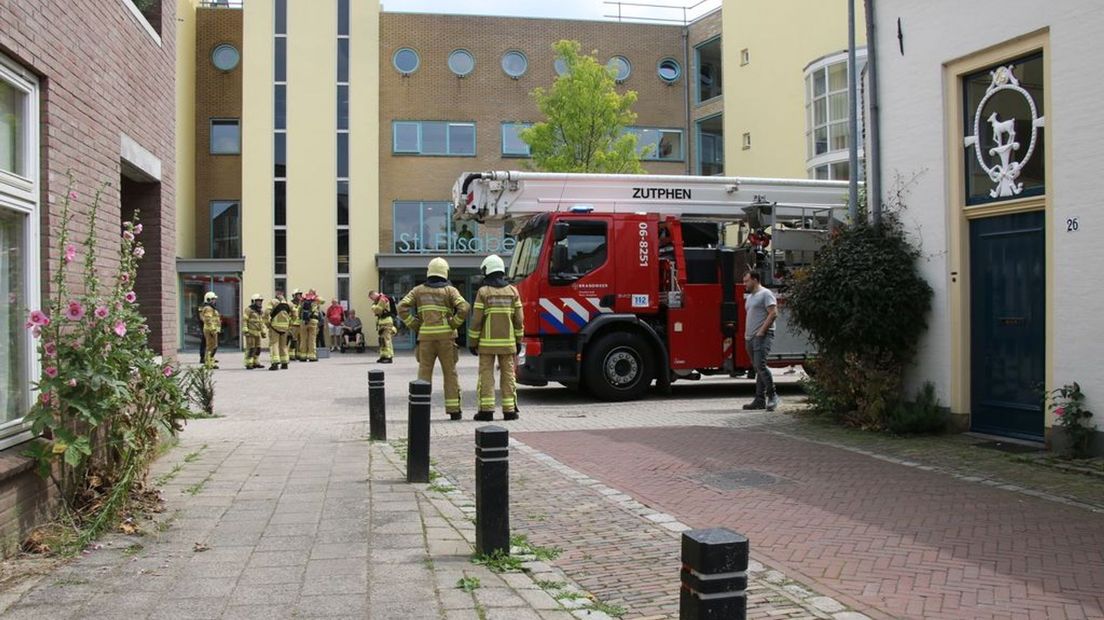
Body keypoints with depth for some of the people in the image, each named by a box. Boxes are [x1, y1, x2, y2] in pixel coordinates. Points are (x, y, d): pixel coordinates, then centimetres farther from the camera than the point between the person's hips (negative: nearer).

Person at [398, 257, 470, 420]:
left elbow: (402, 308, -2)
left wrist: (415, 326, 3)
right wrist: (453, 325, -2)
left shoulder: (419, 290, 8)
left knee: (424, 373, 6)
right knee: (450, 373, 5)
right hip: (446, 336, -1)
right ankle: (454, 410, 6)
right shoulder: (450, 290, 2)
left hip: (426, 336, 1)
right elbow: (463, 308, -13)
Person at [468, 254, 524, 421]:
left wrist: (472, 342, 0)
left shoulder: (483, 292, -6)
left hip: (487, 342, -2)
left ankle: (486, 409, -2)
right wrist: (519, 341, 11)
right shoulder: (512, 291, 3)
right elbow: (518, 319, 3)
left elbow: (477, 320, -7)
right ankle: (509, 410, 7)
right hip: (507, 342, 3)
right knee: (508, 374, 7)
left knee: (486, 375, 2)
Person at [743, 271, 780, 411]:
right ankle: (760, 400, 8)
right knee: (757, 368, 8)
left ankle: (773, 396, -12)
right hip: (750, 337, 9)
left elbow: (773, 313, -15)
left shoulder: (765, 293, -6)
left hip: (762, 336, -9)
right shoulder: (750, 296, 22)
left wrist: (762, 331, -18)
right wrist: (746, 334, 16)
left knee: (760, 365, -18)